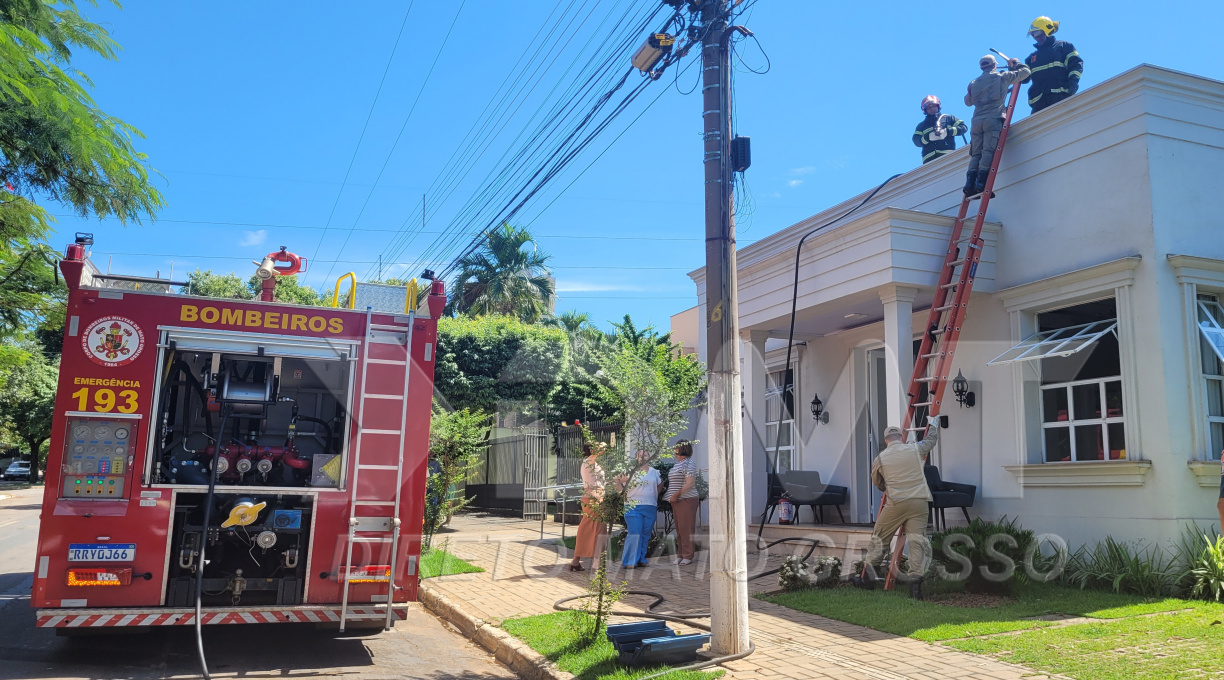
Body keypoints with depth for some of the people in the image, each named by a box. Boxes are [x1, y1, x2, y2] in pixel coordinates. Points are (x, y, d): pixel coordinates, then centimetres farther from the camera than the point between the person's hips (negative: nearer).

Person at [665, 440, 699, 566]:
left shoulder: (688, 464, -11)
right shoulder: (678, 464, 18)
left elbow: (690, 483, -20)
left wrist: (677, 494, -21)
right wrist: (673, 497, 14)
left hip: (686, 500, -9)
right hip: (677, 501, 9)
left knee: (686, 528, -6)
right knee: (679, 529, 11)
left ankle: (688, 556, -1)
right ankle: (680, 555, 16)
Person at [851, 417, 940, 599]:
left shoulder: (880, 458, 7)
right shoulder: (915, 449, 7)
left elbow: (877, 483, 21)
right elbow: (931, 439, 27)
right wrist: (934, 422, 46)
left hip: (896, 502, -1)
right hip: (919, 502, 1)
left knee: (879, 538, 10)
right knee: (917, 541, 1)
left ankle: (868, 577, 17)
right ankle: (915, 581, -6)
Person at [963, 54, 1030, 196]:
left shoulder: (974, 83, 19)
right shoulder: (1002, 77, 11)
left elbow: (968, 102, 31)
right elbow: (1025, 72, 19)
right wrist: (1016, 63, 38)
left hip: (977, 120, 3)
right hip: (993, 119, -3)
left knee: (975, 154, 1)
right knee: (988, 151, -12)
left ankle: (970, 183, -15)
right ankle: (981, 182, -26)